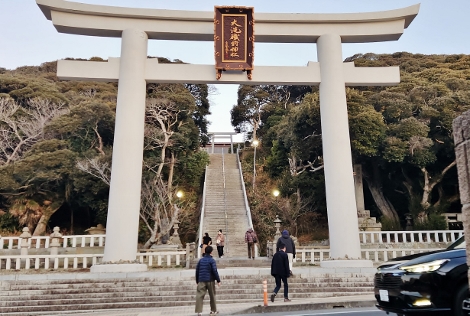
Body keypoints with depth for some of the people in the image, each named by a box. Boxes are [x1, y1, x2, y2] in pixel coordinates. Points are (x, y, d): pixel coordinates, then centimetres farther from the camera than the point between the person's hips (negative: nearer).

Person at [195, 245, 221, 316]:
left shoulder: (201, 260, 8)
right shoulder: (212, 260, -6)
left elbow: (197, 270, 11)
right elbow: (215, 271, -11)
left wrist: (197, 280, 20)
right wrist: (218, 280, -5)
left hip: (201, 281, 3)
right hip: (210, 280, -3)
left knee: (200, 295, -2)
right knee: (212, 295, 12)